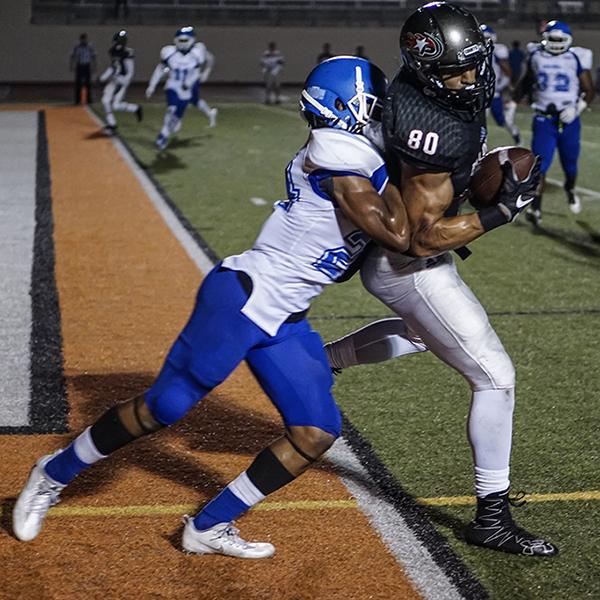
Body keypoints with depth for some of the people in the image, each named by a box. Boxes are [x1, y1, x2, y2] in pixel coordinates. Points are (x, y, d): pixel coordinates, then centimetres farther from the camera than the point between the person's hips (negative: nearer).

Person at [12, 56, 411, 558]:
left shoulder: (352, 155, 13)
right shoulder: (341, 154, -16)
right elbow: (397, 237, -22)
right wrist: (392, 170, -11)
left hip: (284, 322, 10)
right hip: (243, 296, -10)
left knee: (316, 434, 3)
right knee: (163, 408, -3)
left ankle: (210, 527, 10)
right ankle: (55, 474, 19)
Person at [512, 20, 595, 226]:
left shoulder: (577, 59, -4)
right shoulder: (536, 56, 3)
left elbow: (589, 91, 0)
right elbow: (525, 83, 19)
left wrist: (577, 108, -16)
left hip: (569, 120, 0)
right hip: (544, 120, 0)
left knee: (570, 164, 13)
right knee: (539, 165, -11)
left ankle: (570, 190, 45)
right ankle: (535, 208, -9)